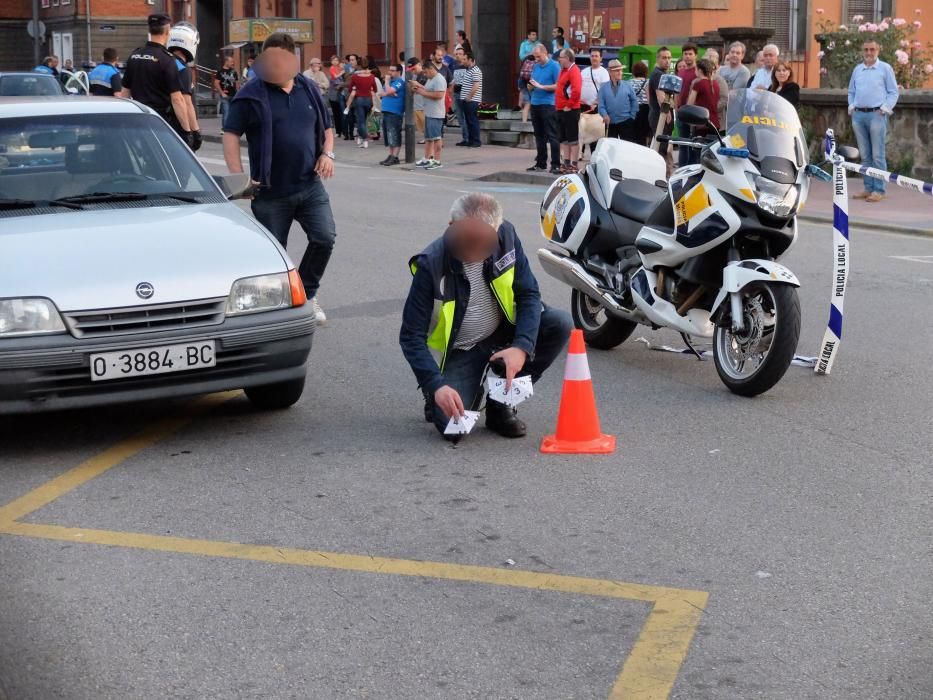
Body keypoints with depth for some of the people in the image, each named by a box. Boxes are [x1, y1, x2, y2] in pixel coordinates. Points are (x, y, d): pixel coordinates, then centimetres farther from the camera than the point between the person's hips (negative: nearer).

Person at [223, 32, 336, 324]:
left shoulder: (308, 89, 8)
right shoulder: (252, 94, -6)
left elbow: (326, 126, 20)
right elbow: (231, 134, -7)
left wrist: (327, 153, 1)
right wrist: (238, 176, -17)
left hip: (310, 186, 3)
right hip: (271, 192, -3)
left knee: (324, 238, -6)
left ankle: (307, 294, 16)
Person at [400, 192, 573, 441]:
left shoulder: (506, 236, -17)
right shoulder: (431, 264, -26)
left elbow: (529, 294, -11)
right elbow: (412, 335, -21)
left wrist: (522, 346, -28)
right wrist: (436, 385, -34)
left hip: (503, 332, 4)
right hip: (458, 350, -4)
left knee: (561, 324, -22)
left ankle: (501, 402, -5)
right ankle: (437, 397, 16)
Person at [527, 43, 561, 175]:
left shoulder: (554, 66, -5)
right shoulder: (535, 66, 16)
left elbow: (558, 86, -12)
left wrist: (541, 86, -16)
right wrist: (531, 86, -1)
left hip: (548, 104, -7)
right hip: (535, 104, 7)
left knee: (551, 136, -8)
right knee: (539, 135, 12)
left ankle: (555, 165, -9)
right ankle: (541, 163, 19)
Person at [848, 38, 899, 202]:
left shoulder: (885, 68, 2)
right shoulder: (857, 70, 15)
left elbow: (893, 92, 1)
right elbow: (851, 92, 23)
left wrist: (885, 108, -9)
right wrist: (851, 106, 8)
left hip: (876, 115, -5)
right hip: (858, 115, 5)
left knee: (877, 155, -6)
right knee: (865, 155, 8)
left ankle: (879, 190, -5)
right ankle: (868, 188, 13)